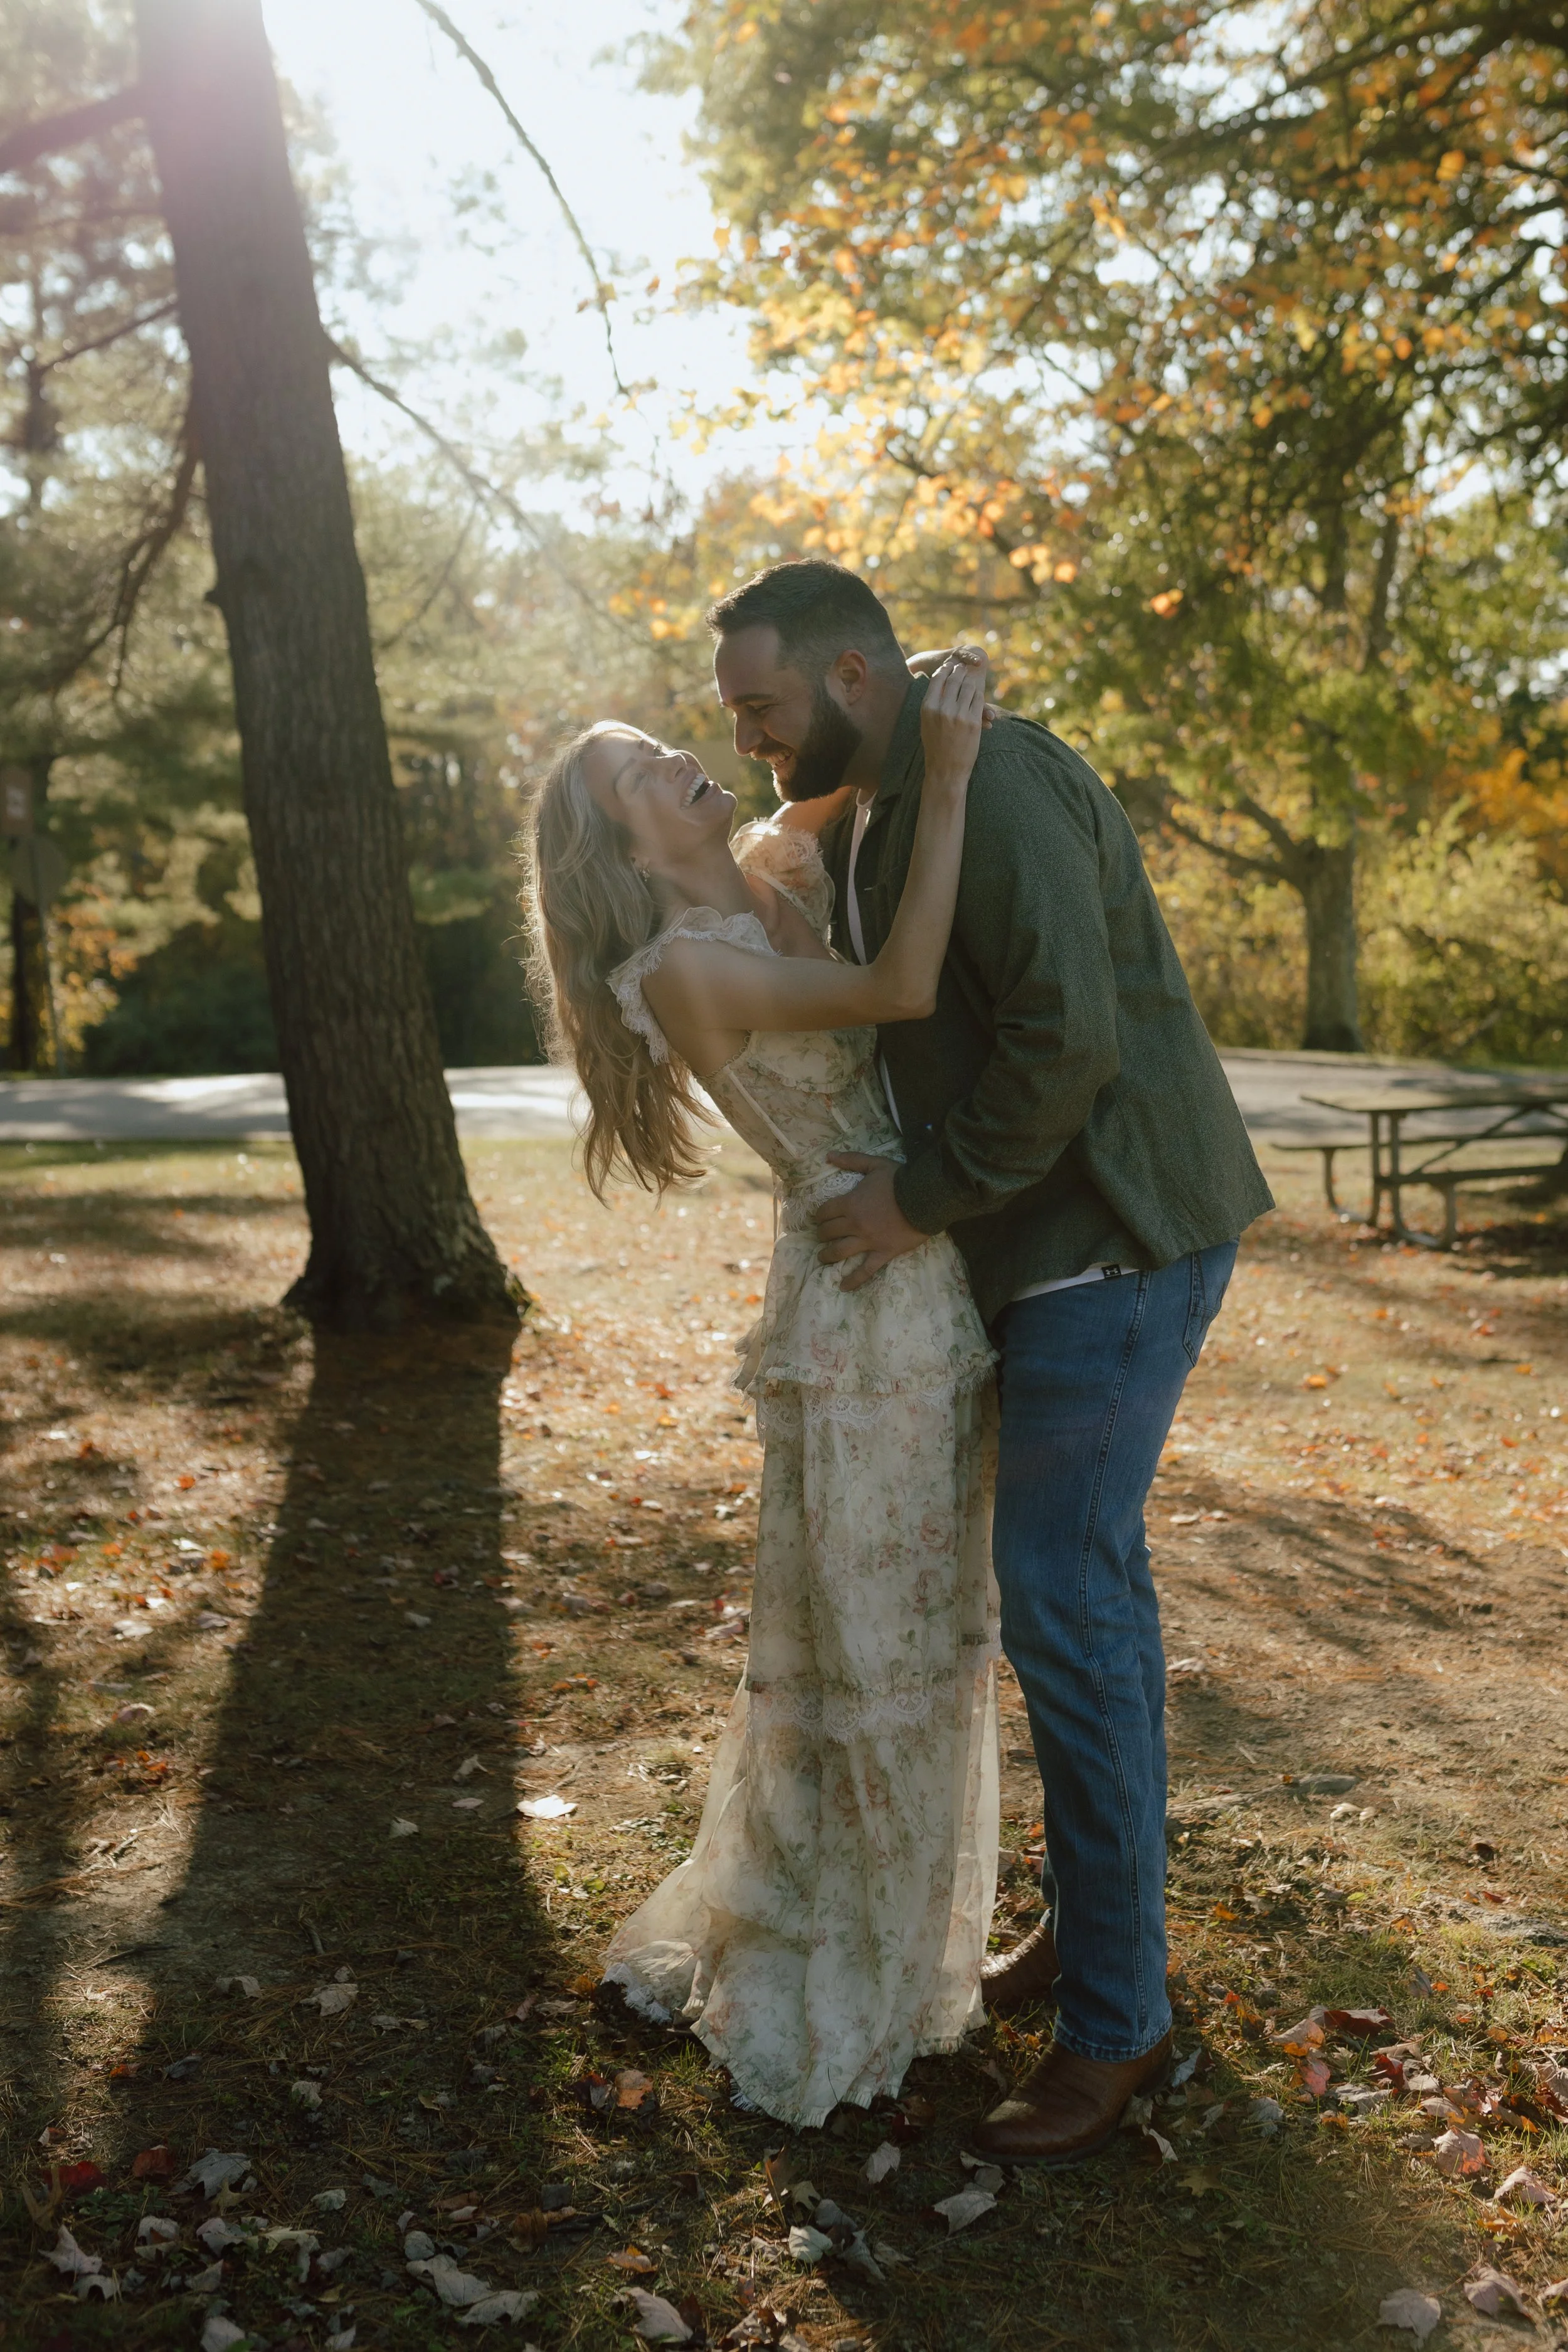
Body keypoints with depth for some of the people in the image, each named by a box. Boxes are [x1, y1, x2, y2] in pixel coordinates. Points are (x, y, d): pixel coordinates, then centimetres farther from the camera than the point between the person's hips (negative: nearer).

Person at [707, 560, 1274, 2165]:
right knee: (1083, 1583, 16)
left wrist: (926, 1198, -18)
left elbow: (1065, 1033, -27)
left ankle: (1114, 2018, 6)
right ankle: (1091, 1920, 30)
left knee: (1064, 1601, -7)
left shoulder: (993, 785, -18)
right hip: (1044, 1245, 10)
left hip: (1117, 1242, -10)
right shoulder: (857, 823, 14)